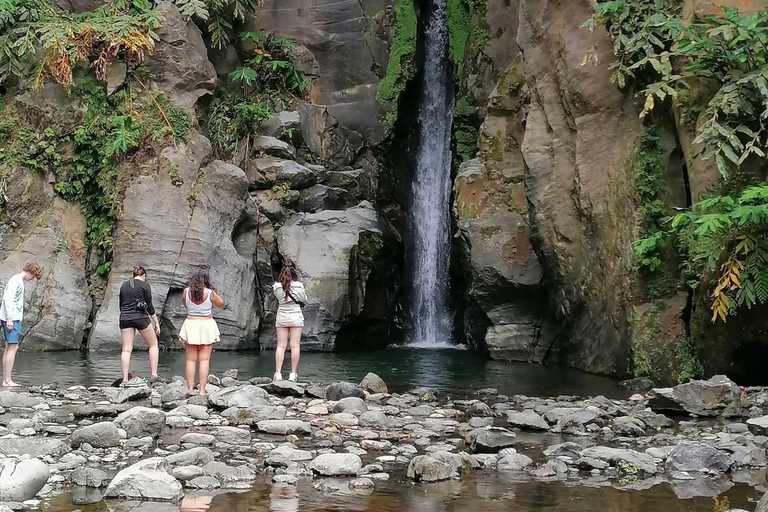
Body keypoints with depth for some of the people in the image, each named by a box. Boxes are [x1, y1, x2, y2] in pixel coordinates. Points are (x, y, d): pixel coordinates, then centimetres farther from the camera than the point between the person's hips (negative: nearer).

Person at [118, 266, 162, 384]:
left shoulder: (124, 285, 13)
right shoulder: (144, 285, -1)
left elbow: (121, 305, 17)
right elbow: (149, 306, -2)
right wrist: (156, 322, 4)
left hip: (125, 318, 4)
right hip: (140, 317, -4)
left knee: (126, 350, 4)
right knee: (153, 344, 11)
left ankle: (125, 379, -3)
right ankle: (153, 374, 3)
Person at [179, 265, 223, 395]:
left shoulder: (186, 292, -6)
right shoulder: (210, 293, -11)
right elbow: (220, 303, 7)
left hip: (191, 325, 2)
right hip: (207, 325, -1)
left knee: (191, 359, 6)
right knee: (204, 360, 1)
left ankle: (190, 388, 5)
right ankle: (202, 390, -2)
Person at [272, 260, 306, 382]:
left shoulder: (277, 286, -6)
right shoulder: (298, 285, -8)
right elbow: (304, 299, 5)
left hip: (281, 316, 2)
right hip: (295, 316, -1)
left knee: (281, 345, 3)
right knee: (295, 346, 1)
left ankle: (278, 373, -5)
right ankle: (293, 374, -1)